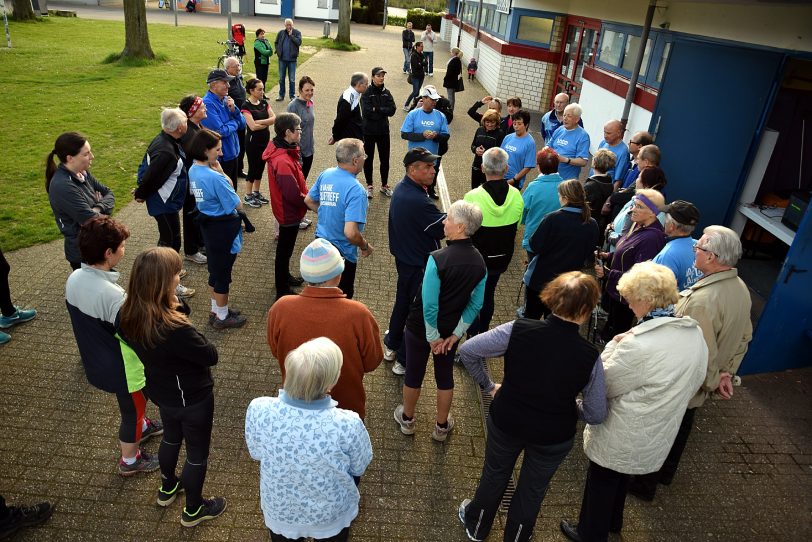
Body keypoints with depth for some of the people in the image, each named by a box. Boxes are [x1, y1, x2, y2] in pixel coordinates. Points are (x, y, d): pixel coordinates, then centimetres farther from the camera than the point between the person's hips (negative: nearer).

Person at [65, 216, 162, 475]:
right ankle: (129, 460, 41)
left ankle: (141, 427, 59)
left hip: (95, 363, 8)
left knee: (134, 404, 33)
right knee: (133, 409, 19)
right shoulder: (114, 296, -36)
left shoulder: (73, 279, -11)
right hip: (122, 370, -7)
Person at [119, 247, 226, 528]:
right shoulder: (175, 330, -39)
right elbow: (210, 356, -25)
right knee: (197, 454, 19)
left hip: (162, 392, 7)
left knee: (171, 438, 34)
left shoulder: (130, 317, -16)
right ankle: (193, 510, 42)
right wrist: (194, 336, -12)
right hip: (193, 399, -7)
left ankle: (168, 488, 59)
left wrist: (178, 307, -21)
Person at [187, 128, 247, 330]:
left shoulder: (193, 171, 1)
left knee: (215, 270, 22)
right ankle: (222, 317, 23)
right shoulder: (215, 177, -27)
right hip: (223, 229, -9)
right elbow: (238, 205, -20)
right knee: (223, 272, 7)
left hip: (208, 226, 9)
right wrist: (224, 175, -14)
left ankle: (216, 310, 38)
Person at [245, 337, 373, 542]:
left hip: (278, 512, 2)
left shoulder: (258, 410, -31)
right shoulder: (347, 425, -37)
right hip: (330, 515, -1)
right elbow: (359, 468, -15)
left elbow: (256, 453, -9)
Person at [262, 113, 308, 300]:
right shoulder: (283, 161, -33)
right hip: (289, 213, -9)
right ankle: (282, 292, 23)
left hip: (286, 210, 9)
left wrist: (306, 194, 0)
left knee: (285, 247, 27)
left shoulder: (279, 148, -2)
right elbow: (293, 195, -29)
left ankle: (285, 277, 48)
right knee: (284, 251, 7)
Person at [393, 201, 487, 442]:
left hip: (421, 327, -4)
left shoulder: (438, 258, -28)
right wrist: (455, 333, 1)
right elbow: (476, 304, -4)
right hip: (451, 329, 4)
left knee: (414, 373, 18)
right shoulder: (479, 262, -10)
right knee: (445, 376, 21)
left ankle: (407, 419, 41)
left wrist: (433, 336, -12)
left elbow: (429, 304, -25)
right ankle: (441, 426, 39)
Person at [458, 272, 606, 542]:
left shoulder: (518, 330, -23)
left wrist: (487, 385, -2)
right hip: (553, 438, -1)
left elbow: (467, 350, -17)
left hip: (505, 421, 1)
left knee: (494, 475, 29)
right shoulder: (589, 356, -23)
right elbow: (596, 415, -14)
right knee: (533, 488, 28)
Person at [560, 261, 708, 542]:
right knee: (620, 476, 31)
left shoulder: (638, 344, -33)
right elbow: (693, 382, 7)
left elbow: (605, 385, -20)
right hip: (657, 435, 8)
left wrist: (613, 346, -10)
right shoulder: (696, 334, -8)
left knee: (601, 483, 18)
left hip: (623, 435, -7)